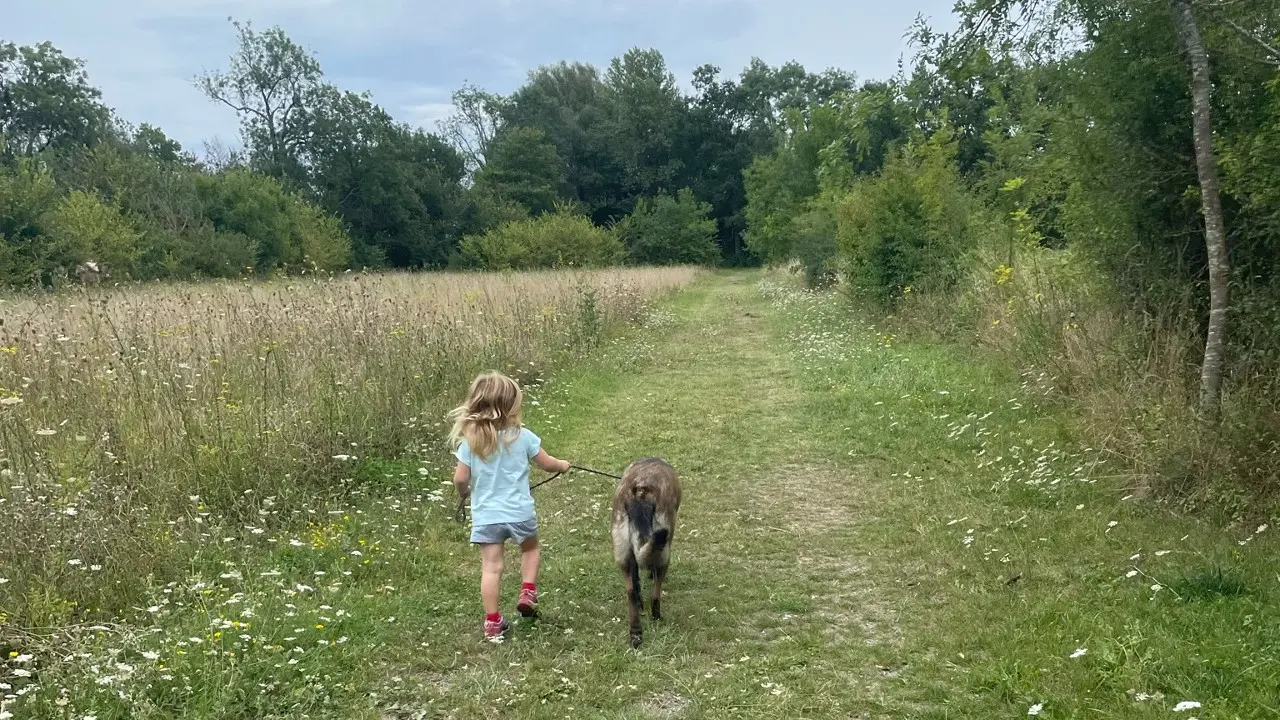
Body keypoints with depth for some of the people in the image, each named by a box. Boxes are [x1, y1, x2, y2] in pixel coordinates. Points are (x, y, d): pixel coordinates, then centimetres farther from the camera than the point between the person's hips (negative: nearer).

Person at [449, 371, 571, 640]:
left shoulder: (469, 442, -7)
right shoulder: (522, 436, -9)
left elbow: (460, 479, -4)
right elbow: (547, 464, 3)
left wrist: (465, 492, 19)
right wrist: (563, 466, 25)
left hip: (485, 515, 1)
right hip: (519, 512, -1)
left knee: (491, 567, 5)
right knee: (531, 548, 27)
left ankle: (493, 623, 8)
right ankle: (528, 593, 14)